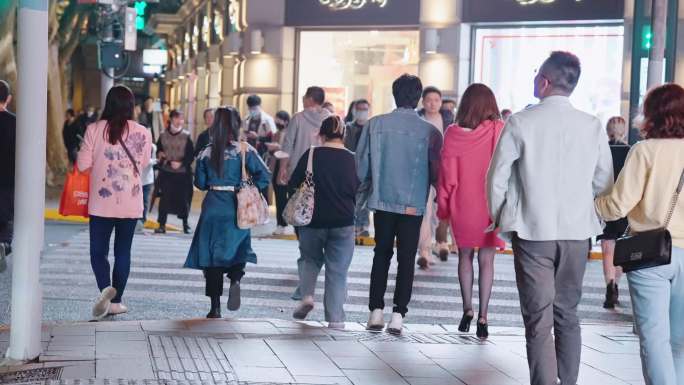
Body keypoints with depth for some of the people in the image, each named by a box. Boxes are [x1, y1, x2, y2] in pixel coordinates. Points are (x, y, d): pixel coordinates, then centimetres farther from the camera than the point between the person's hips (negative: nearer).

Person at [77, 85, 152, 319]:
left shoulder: (95, 129, -8)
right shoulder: (143, 133, -4)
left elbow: (83, 164, -6)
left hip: (101, 202, -1)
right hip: (131, 203, 1)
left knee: (98, 250, 7)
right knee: (123, 252, 12)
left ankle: (105, 288, -18)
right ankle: (115, 302, 15)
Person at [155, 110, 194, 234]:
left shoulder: (186, 136, -1)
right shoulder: (163, 136, 5)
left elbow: (190, 156, -3)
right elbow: (158, 150, 17)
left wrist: (181, 163, -19)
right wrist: (159, 154, -6)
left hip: (182, 174, -1)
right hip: (166, 173, 1)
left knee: (183, 199, 4)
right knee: (164, 198, -2)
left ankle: (185, 224, 22)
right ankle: (162, 224, 5)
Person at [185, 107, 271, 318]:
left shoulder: (206, 153, -1)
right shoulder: (244, 150, -6)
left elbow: (200, 183, 4)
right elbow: (264, 175, -11)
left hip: (213, 208, 1)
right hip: (237, 210, -1)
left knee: (212, 255, 7)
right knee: (238, 250, 13)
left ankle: (215, 307, 6)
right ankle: (235, 279, -19)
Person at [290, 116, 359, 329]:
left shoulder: (312, 155, -7)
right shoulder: (351, 159, -4)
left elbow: (294, 184, -2)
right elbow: (358, 192, 3)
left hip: (313, 219, 0)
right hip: (343, 222, 0)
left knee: (310, 258, 24)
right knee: (337, 269, 6)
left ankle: (307, 295, 4)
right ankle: (335, 319, 4)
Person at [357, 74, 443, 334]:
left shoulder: (376, 125, -4)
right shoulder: (429, 132, -8)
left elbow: (361, 164, -1)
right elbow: (436, 172, -6)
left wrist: (367, 191, 16)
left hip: (382, 199, 2)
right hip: (413, 204, -2)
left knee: (382, 254, 14)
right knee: (406, 258, 5)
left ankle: (376, 312, 11)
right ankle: (398, 315, 1)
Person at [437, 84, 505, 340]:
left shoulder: (454, 134, -6)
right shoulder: (499, 131, -8)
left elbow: (447, 174, -1)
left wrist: (443, 206, 9)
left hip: (462, 205, 1)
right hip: (491, 205, -1)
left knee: (465, 255, 17)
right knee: (486, 259, 6)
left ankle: (467, 309, 14)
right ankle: (482, 317, 3)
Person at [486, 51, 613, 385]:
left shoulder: (520, 123, -9)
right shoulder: (592, 126, -2)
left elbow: (497, 178, -5)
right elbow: (604, 181, 4)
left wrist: (500, 221, 9)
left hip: (532, 231, -3)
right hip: (577, 232, 3)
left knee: (539, 320, 0)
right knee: (567, 315, 17)